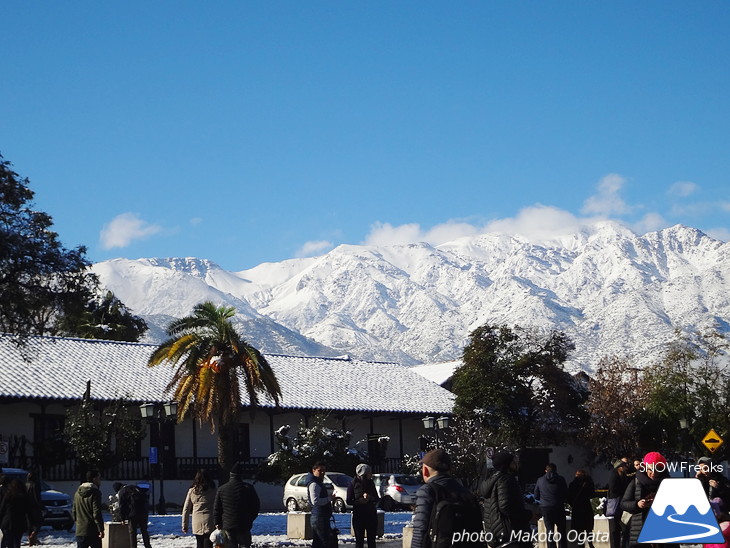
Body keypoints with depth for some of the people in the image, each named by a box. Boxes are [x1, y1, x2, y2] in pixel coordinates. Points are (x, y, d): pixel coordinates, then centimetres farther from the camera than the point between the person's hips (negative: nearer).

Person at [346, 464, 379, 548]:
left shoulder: (371, 483, 5)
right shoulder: (353, 485, -6)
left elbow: (377, 498, 7)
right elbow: (349, 501, -6)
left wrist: (370, 498, -13)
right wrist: (360, 501, -21)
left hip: (371, 515, 4)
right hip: (359, 515, -4)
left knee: (372, 540, 7)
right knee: (359, 541, 1)